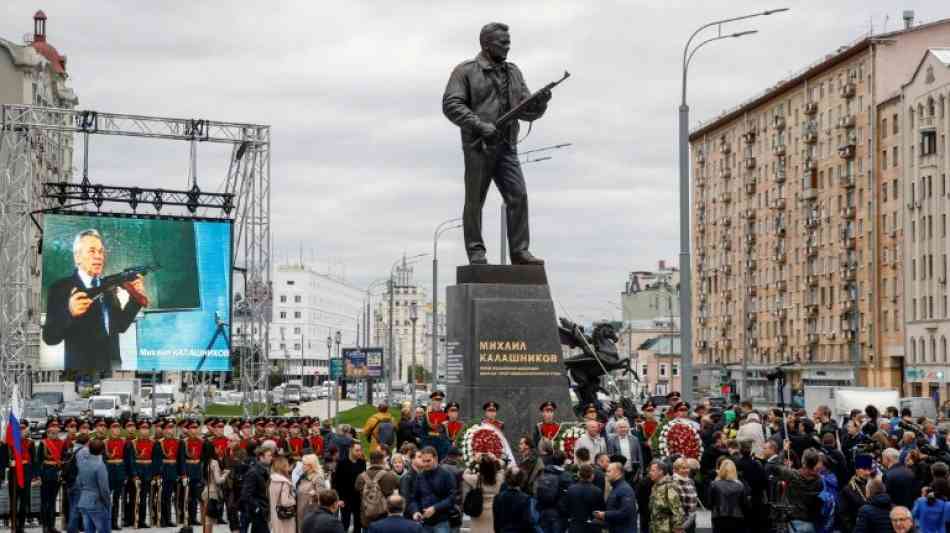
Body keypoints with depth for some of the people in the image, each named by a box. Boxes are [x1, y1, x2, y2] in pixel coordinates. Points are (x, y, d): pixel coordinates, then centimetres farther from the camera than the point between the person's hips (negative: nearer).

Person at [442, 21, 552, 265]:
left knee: (518, 196, -6)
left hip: (506, 147, 4)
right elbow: (451, 105, -9)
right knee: (475, 202, 0)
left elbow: (527, 111, 16)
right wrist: (480, 126, -19)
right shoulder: (466, 71, 1)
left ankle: (519, 251, -3)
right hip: (478, 147, -4)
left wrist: (541, 102, -7)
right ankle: (476, 253, 6)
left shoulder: (513, 73, 17)